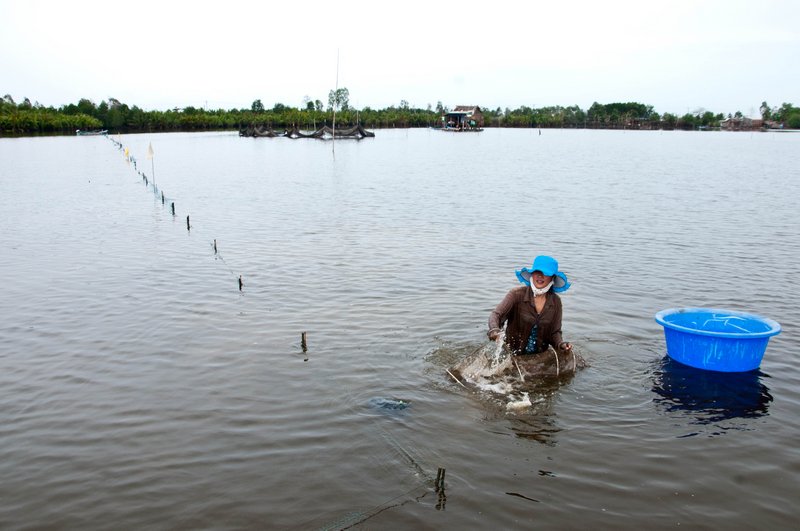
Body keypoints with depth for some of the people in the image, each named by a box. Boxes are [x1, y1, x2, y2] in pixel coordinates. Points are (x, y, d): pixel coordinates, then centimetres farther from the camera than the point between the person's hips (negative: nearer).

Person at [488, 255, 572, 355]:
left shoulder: (556, 301, 1)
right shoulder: (517, 294, -9)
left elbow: (555, 331, 8)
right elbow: (496, 315, -17)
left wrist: (561, 344, -14)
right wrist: (494, 331, -38)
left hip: (540, 356, 3)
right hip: (512, 353, -3)